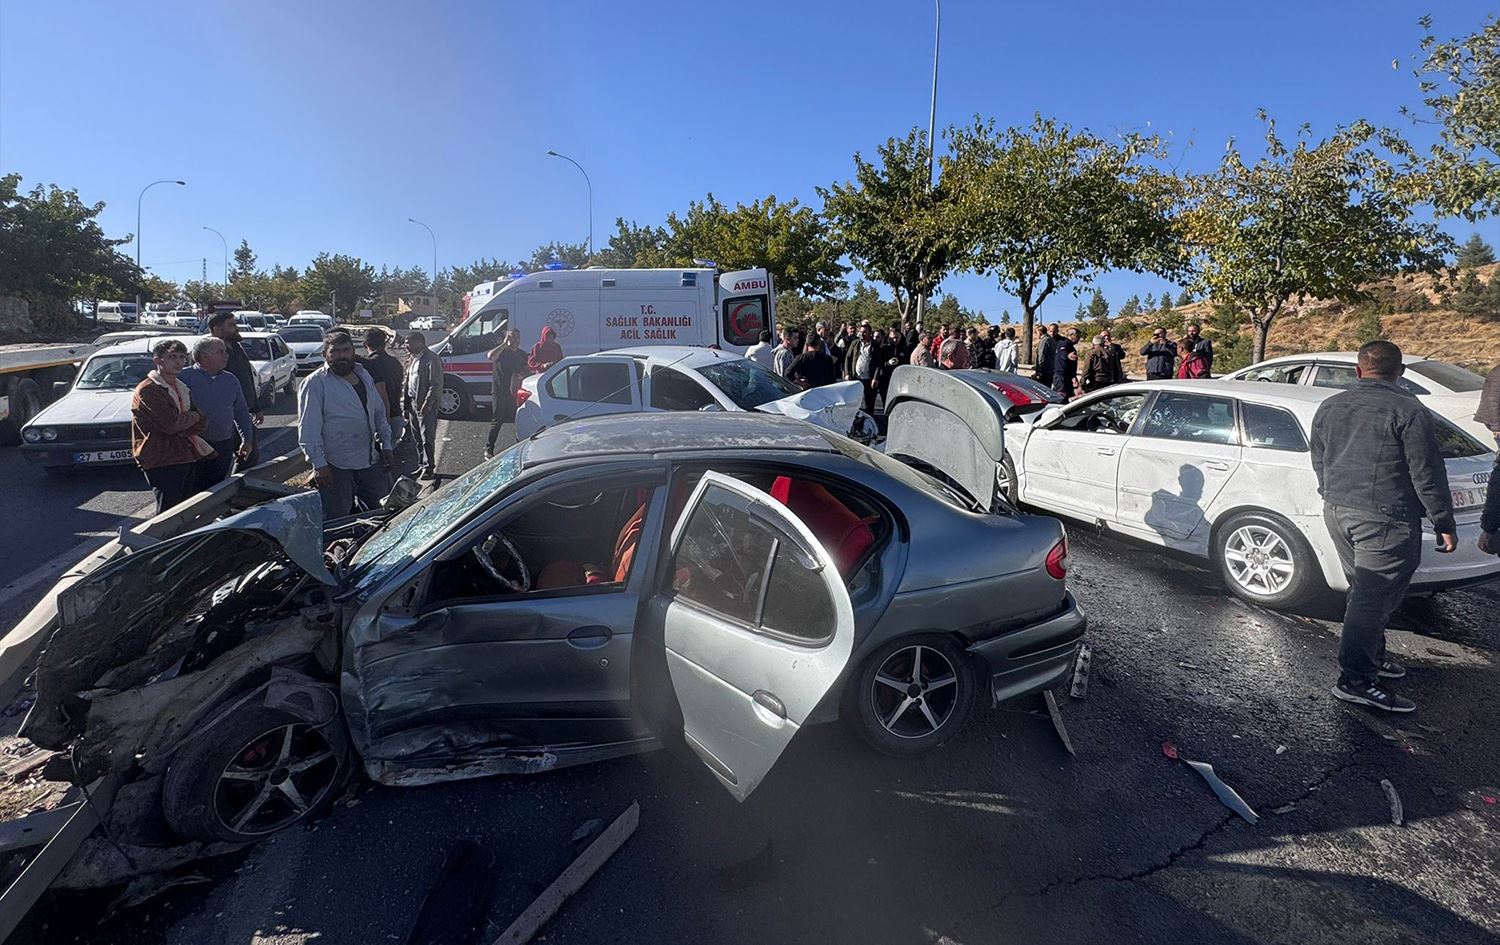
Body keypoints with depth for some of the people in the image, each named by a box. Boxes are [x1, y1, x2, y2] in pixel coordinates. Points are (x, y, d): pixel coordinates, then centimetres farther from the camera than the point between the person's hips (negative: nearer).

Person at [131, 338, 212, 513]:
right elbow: (171, 423, -20)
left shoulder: (181, 387, 16)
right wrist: (193, 416, -1)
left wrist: (179, 432, -10)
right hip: (162, 462, -8)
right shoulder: (147, 390, -10)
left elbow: (201, 423, 7)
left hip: (187, 458, 8)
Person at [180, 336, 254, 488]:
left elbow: (241, 412, 17)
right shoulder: (185, 377, -6)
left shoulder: (231, 380, 11)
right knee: (194, 491, -1)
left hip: (224, 448, 4)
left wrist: (247, 440, 13)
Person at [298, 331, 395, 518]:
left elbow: (379, 413, 19)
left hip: (371, 462, 6)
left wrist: (386, 446, 13)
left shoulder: (364, 376, 11)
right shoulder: (316, 383, -10)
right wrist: (319, 464, -18)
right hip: (335, 467, -6)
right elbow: (308, 429, -14)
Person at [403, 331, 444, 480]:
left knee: (427, 439, -2)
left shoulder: (432, 360, -14)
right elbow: (407, 383, 17)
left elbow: (436, 385, -17)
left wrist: (426, 405, -20)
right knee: (418, 439, 14)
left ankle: (429, 468, 9)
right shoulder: (412, 360, 14)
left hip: (426, 406, -8)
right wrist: (405, 405, 11)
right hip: (412, 404, 8)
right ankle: (421, 466, 25)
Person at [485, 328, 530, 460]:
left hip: (516, 392, 5)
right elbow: (491, 356, -27)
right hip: (499, 391, -5)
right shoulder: (501, 352, -4)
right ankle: (489, 449, 4)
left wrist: (521, 375, -4)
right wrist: (504, 344, -20)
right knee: (497, 420, -5)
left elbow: (527, 371, 19)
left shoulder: (522, 354, 12)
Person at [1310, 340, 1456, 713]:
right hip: (1385, 520, -7)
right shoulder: (1409, 411, -11)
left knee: (1364, 591, 20)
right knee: (1374, 598, -4)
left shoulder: (1328, 407, 8)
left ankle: (1372, 656, 32)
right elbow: (1427, 475, -10)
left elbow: (1319, 463, 17)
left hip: (1337, 511, 7)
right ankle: (1356, 679, -1)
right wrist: (1444, 523, -1)